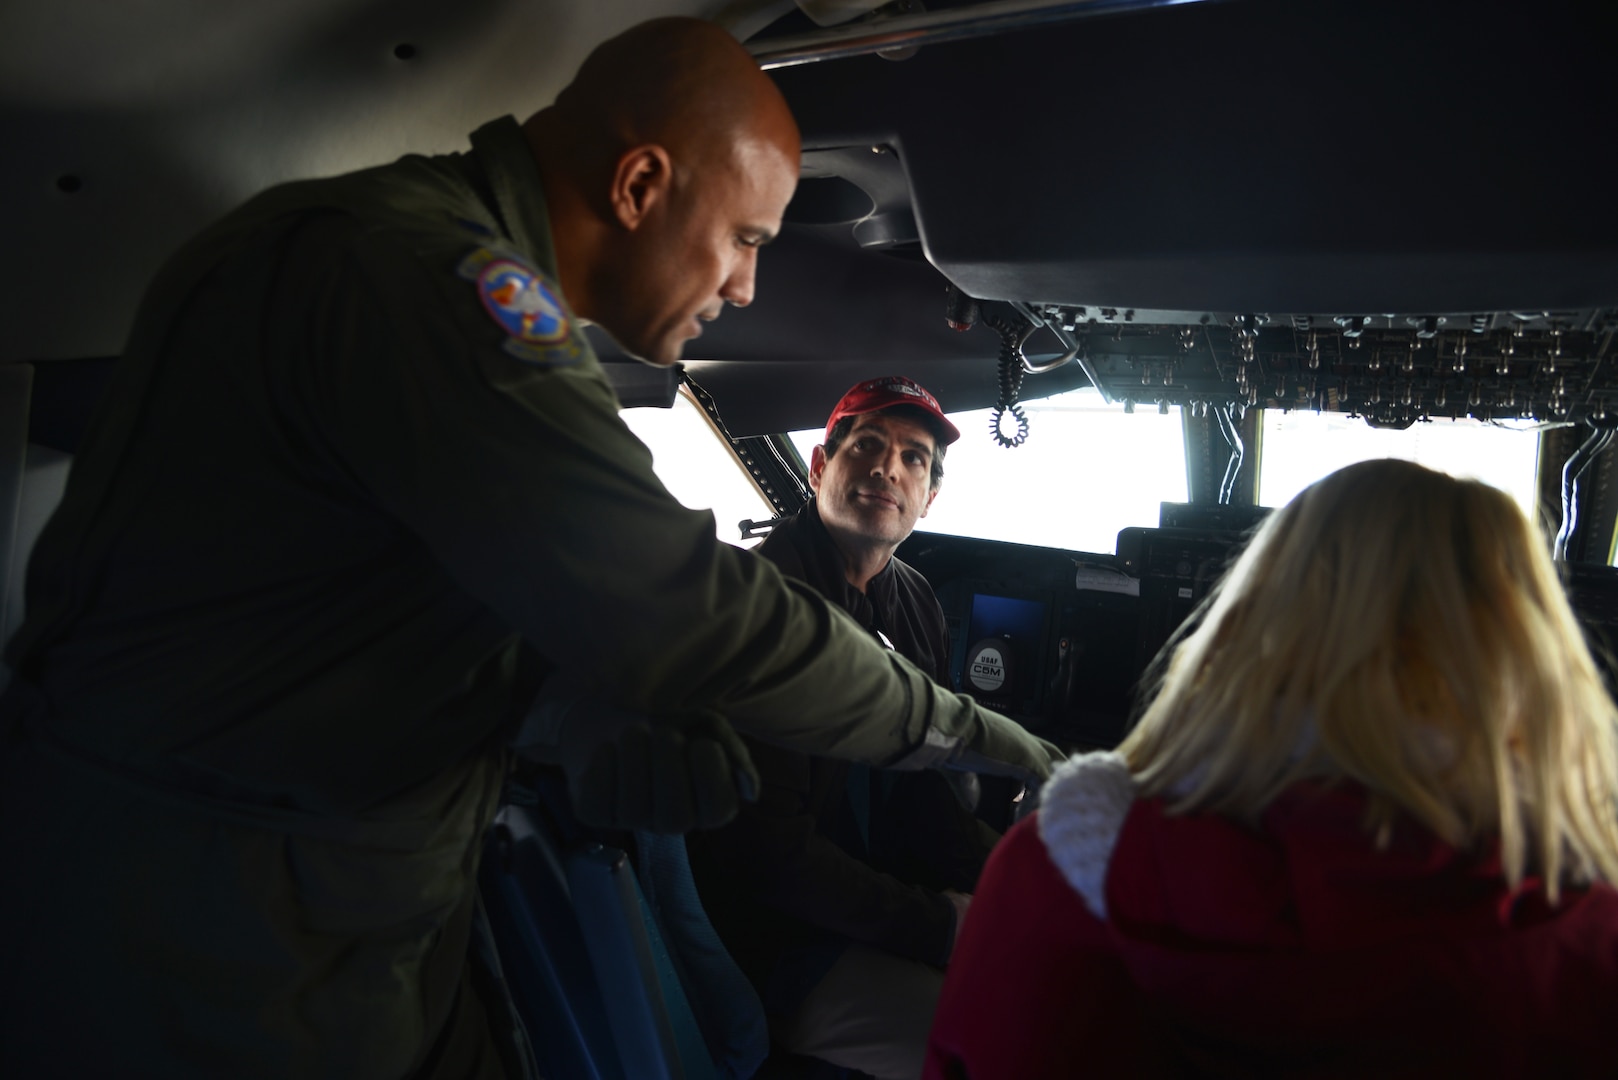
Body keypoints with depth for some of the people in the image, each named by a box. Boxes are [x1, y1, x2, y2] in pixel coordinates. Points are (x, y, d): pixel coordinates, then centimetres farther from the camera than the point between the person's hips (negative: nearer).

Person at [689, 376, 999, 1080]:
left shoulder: (914, 602, 8)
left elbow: (928, 785, 12)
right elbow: (768, 850, -21)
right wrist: (939, 929, -18)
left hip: (895, 889, 9)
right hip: (781, 943, -8)